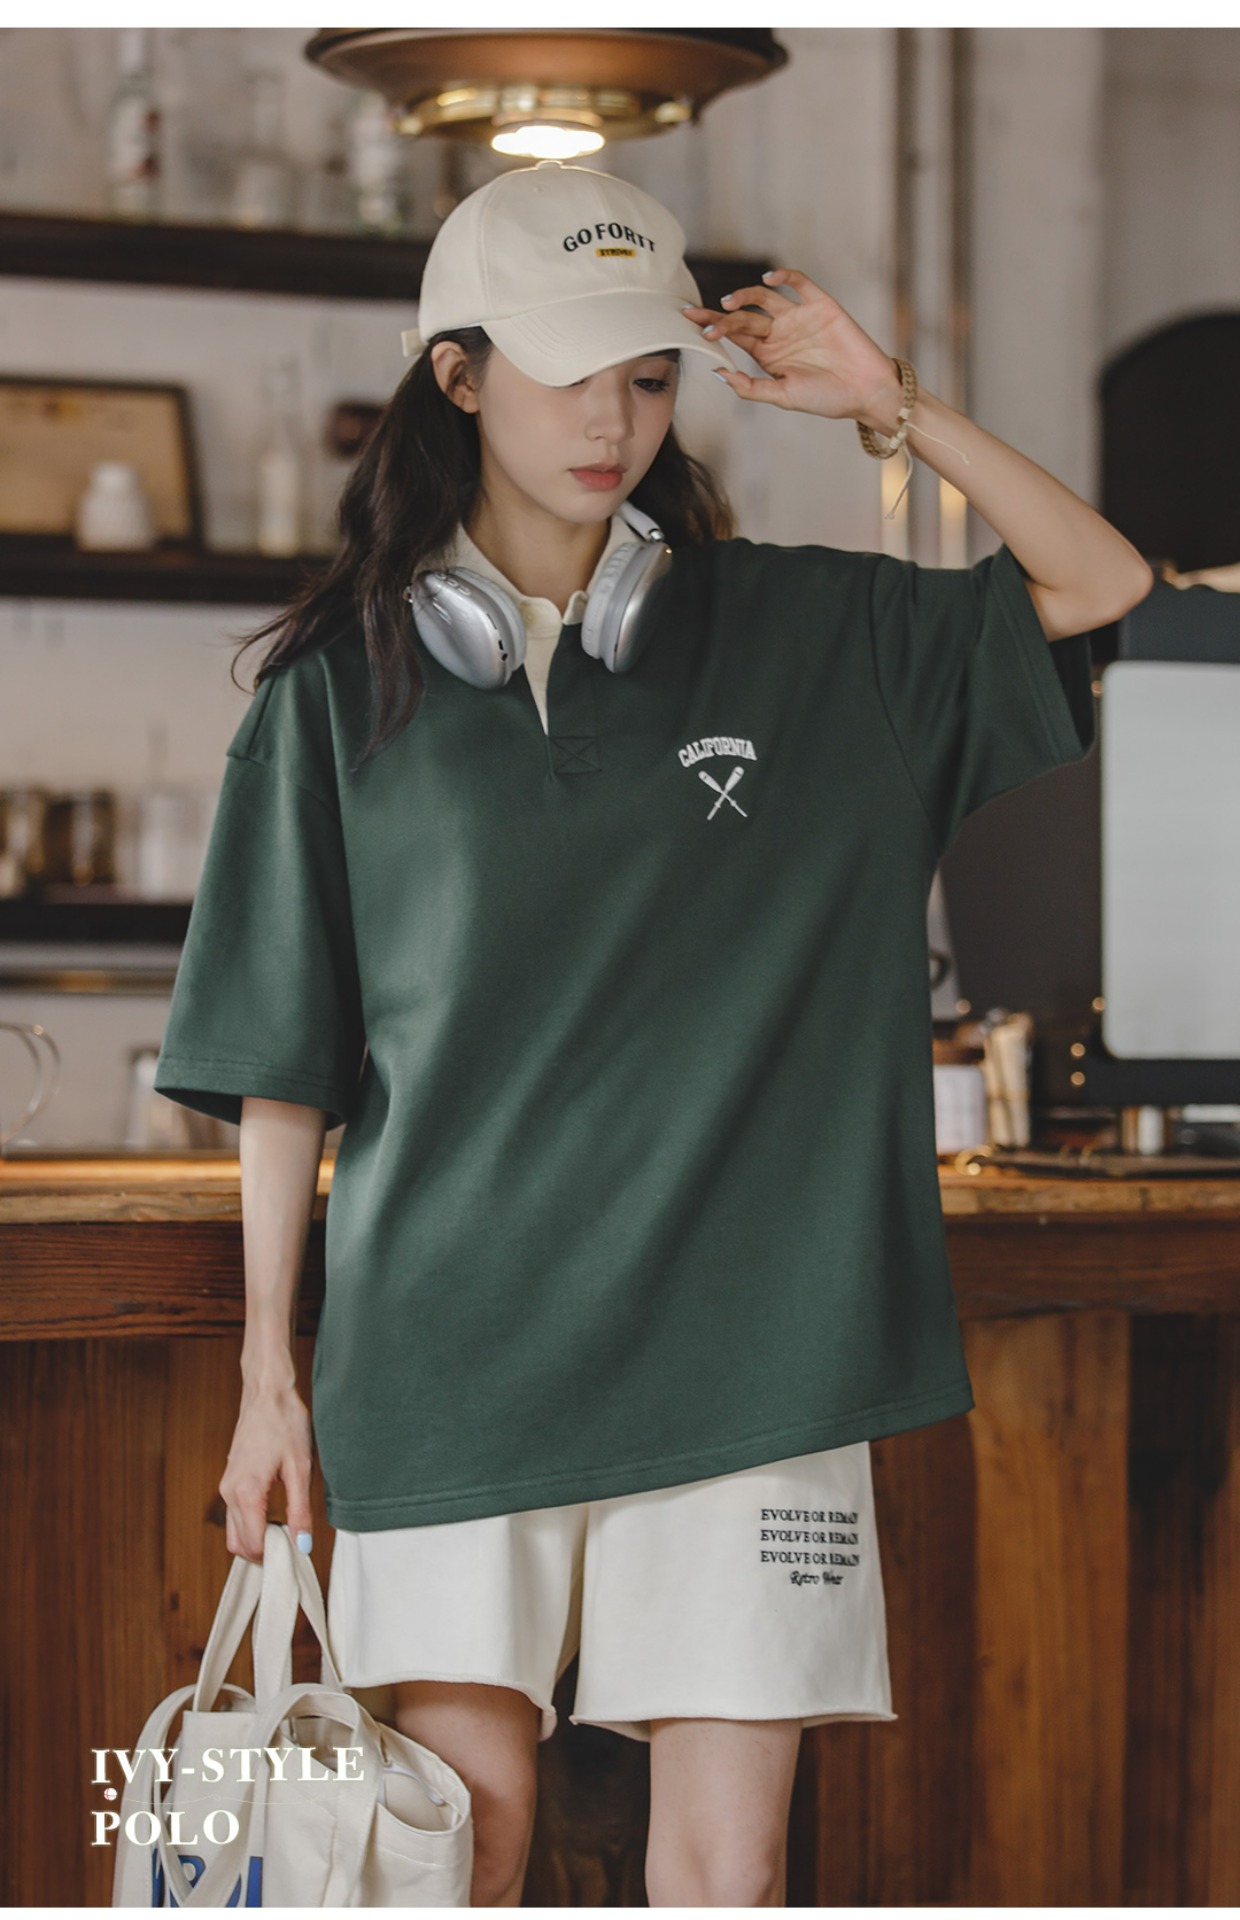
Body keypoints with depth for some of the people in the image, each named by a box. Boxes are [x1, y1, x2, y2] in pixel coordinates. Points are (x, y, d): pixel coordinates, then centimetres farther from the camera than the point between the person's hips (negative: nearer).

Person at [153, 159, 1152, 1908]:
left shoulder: (809, 637, 7)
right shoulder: (347, 685, 4)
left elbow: (1107, 590, 7)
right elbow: (283, 1065, 6)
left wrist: (890, 404, -2)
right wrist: (269, 1368, 3)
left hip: (743, 1346, 1)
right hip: (446, 1347, 0)